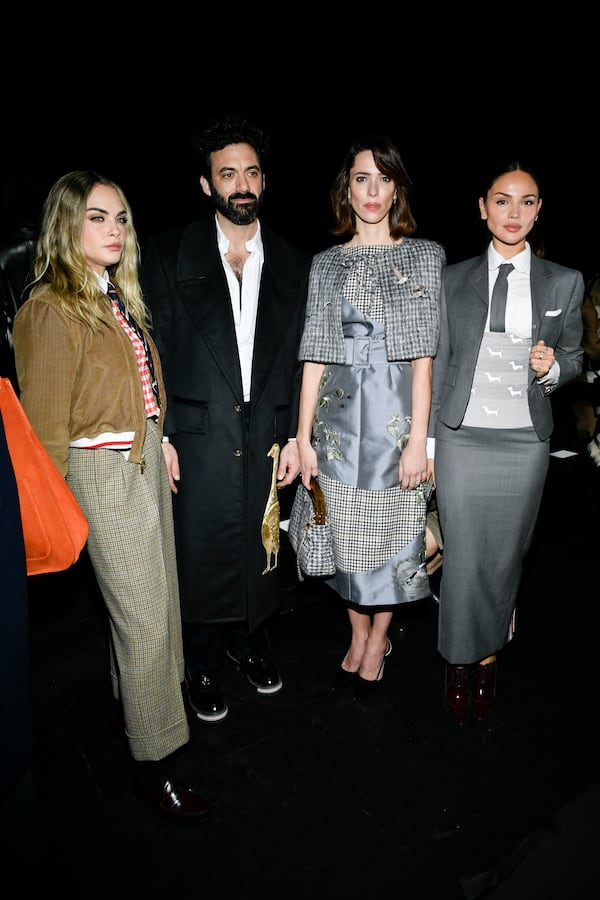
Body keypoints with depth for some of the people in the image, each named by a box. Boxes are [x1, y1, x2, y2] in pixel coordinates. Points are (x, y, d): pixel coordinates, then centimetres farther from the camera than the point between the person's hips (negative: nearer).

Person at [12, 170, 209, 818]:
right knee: (143, 617, -1)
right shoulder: (52, 309, -15)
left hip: (146, 459, 8)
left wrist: (157, 447, 11)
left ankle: (139, 700, 44)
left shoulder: (119, 295, 9)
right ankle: (152, 763, 18)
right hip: (101, 471, -8)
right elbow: (45, 424, -13)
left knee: (152, 597, 19)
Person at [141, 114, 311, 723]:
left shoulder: (293, 263, 9)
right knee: (200, 552, 6)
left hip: (266, 434, 3)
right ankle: (201, 665, 30)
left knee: (259, 548, 13)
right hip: (197, 434, -2)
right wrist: (160, 436, -8)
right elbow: (155, 350, -2)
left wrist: (295, 436, 2)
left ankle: (247, 640, 39)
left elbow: (300, 357, 7)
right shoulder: (169, 253, 2)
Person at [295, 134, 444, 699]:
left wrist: (418, 438, -11)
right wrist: (303, 436, 0)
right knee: (349, 533, 9)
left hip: (398, 412, -2)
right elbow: (315, 355, 5)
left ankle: (378, 639, 29)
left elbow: (425, 354, -5)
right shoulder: (326, 263, 10)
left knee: (392, 528, 7)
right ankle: (360, 639, 30)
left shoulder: (425, 255, 3)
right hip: (341, 414, 2)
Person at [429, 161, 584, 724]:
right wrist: (426, 439, 3)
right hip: (462, 438, -1)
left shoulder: (564, 283, 5)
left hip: (525, 440, 1)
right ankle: (459, 662, 24)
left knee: (505, 556, 9)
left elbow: (573, 357, 14)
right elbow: (436, 363, 5)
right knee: (463, 557, 3)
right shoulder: (453, 279, 4)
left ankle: (487, 658, 30)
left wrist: (552, 367, -10)